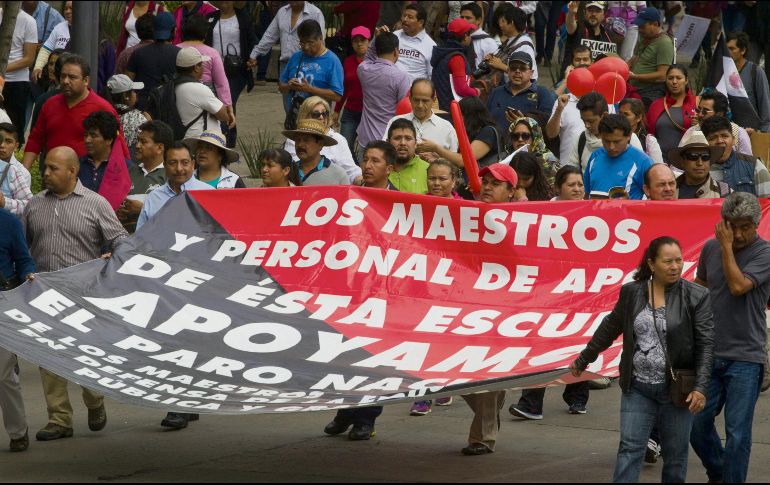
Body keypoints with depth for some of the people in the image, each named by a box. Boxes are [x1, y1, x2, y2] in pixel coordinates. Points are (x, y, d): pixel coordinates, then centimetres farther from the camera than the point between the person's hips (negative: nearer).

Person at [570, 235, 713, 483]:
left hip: (676, 389, -2)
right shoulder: (631, 293, 2)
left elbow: (706, 345, -9)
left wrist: (701, 387, -17)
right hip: (638, 388, 2)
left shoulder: (696, 296, -7)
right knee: (630, 448, -4)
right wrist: (583, 360, 23)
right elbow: (610, 328, 15)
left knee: (676, 453, 7)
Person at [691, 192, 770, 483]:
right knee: (697, 422, 9)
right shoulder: (711, 248, 6)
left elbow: (738, 285, -22)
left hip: (744, 357, -5)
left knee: (737, 432, -4)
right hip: (708, 352, 5)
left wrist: (727, 246, -14)